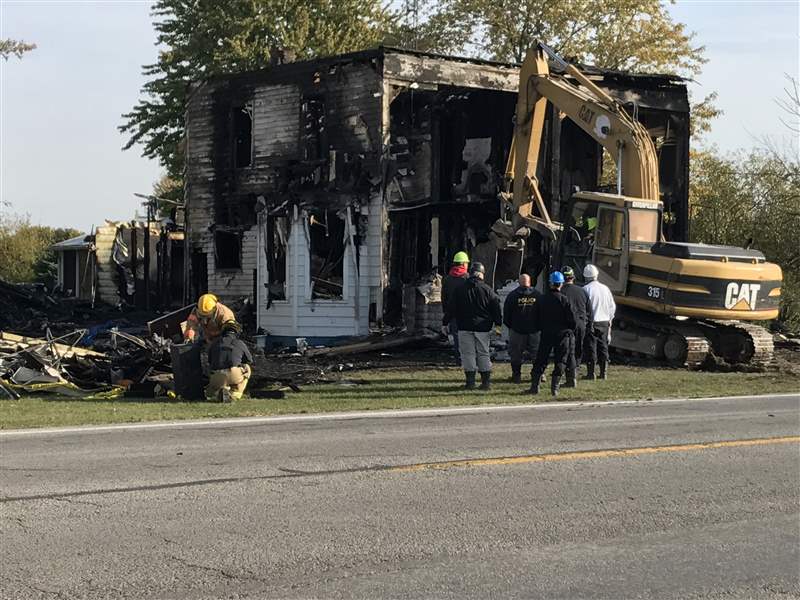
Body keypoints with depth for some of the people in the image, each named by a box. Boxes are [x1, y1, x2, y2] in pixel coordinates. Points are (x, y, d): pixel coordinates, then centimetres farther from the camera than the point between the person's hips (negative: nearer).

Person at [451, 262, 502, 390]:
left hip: (465, 328, 0)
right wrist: (498, 324, 9)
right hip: (482, 328, 0)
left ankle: (470, 382, -1)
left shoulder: (459, 290, 0)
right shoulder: (487, 290, -3)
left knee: (468, 354, 3)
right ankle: (486, 381, 8)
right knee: (483, 354, 9)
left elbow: (453, 310, 8)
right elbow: (496, 309, 0)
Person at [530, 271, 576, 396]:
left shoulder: (542, 300, 2)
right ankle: (555, 386, -4)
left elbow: (537, 319, 7)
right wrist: (571, 331, 8)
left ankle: (534, 385, 4)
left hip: (546, 334, 3)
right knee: (560, 361, 4)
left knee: (541, 360, 9)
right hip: (562, 334, -3)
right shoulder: (564, 300, -9)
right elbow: (572, 319, -8)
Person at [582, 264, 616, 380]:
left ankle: (591, 373, -1)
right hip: (604, 322, 5)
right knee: (603, 347, 11)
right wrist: (609, 319, 21)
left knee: (590, 348, -1)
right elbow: (612, 306, 11)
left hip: (591, 322, -5)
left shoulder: (586, 289, -10)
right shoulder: (605, 288, 6)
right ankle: (603, 373, 12)